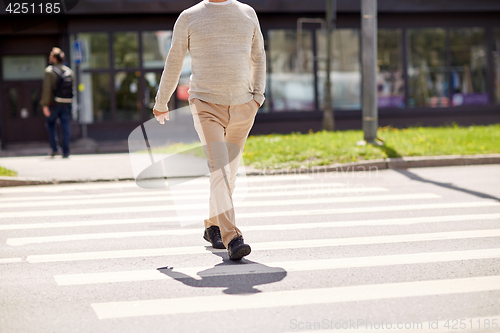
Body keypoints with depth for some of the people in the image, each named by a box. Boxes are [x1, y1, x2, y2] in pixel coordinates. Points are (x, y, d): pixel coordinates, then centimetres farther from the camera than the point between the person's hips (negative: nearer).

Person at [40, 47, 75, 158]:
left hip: (54, 103, -4)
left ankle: (54, 148, 4)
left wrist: (45, 105, -14)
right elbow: (73, 88, 9)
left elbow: (47, 89, -14)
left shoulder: (50, 71, -8)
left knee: (50, 124, 14)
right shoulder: (69, 71, 8)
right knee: (65, 126, 5)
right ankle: (66, 152, 2)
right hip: (67, 104, 4)